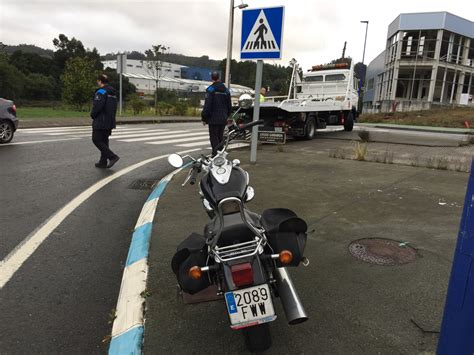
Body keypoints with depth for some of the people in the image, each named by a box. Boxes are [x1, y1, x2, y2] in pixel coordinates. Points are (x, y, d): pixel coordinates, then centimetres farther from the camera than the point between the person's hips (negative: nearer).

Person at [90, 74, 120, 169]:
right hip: (110, 122, 9)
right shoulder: (113, 93, 14)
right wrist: (111, 119, 18)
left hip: (100, 122, -9)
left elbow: (97, 107, -22)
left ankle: (112, 156, -14)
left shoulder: (101, 92, -14)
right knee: (104, 141, 13)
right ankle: (103, 162, 16)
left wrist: (92, 115, -5)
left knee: (97, 140, -2)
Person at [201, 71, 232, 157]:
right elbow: (229, 106, 15)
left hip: (214, 119, -6)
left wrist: (204, 118, -7)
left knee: (214, 137, -2)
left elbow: (207, 106, -14)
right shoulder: (226, 90, 10)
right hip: (223, 119, 6)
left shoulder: (211, 89, -9)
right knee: (220, 137, 16)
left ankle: (216, 154, -8)